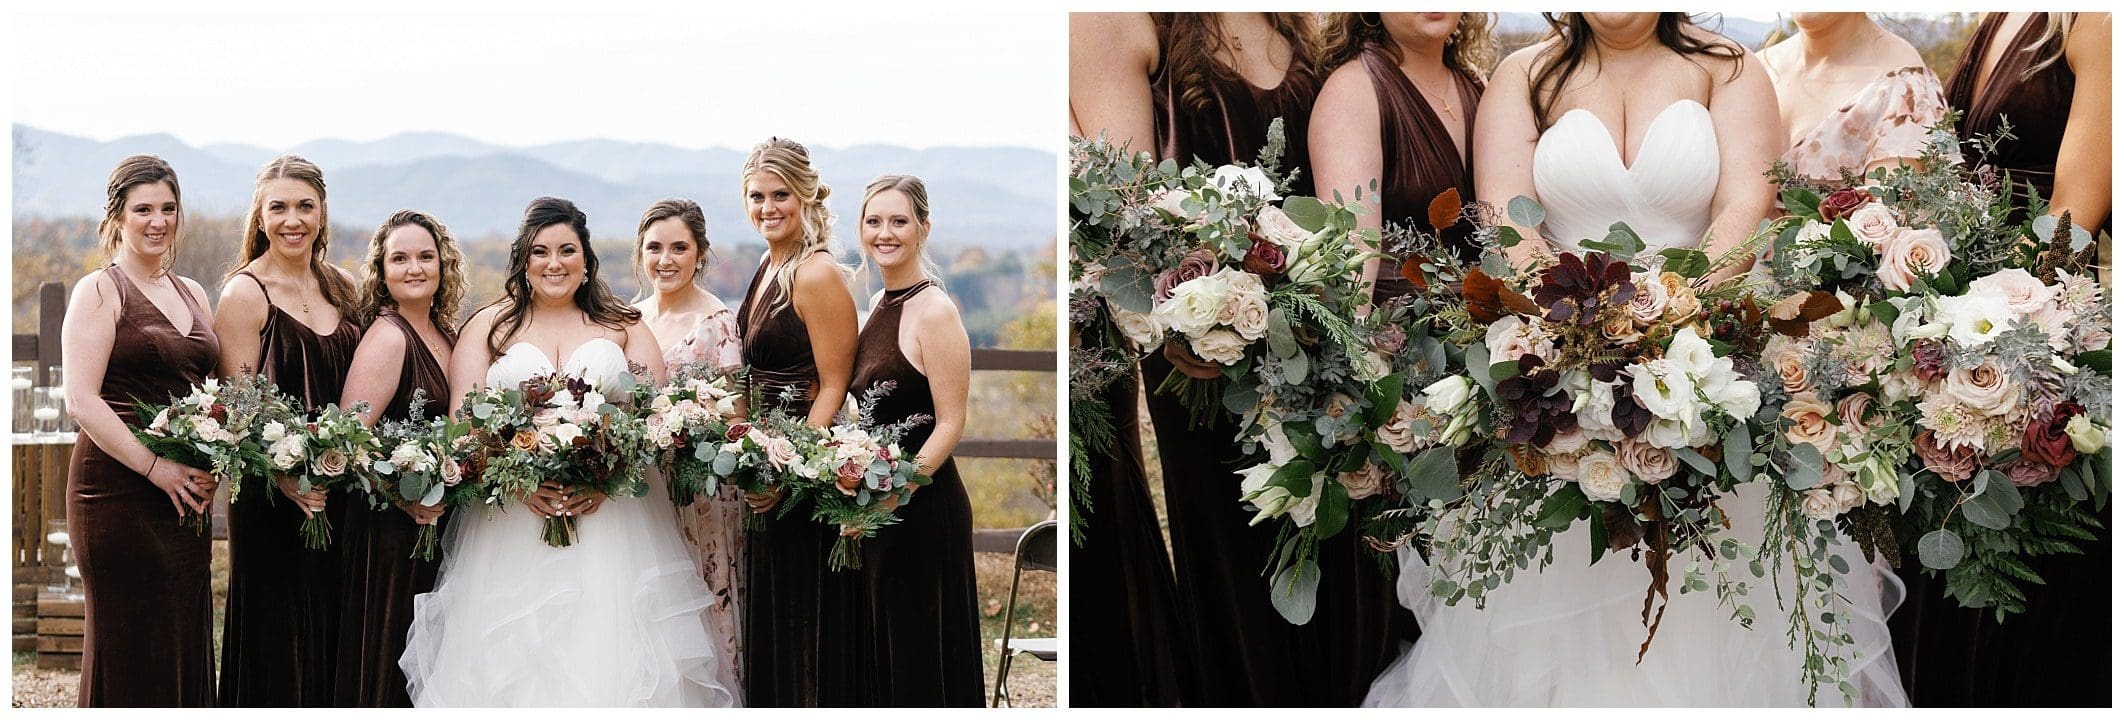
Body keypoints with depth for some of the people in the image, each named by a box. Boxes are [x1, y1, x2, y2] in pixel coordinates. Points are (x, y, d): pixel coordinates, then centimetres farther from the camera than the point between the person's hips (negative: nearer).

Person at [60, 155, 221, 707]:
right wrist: (156, 467, -18)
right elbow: (81, 399, -12)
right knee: (130, 653, -3)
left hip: (187, 495, 6)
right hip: (119, 490, -6)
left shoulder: (192, 294, 16)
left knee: (187, 647, 7)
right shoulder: (99, 291, -3)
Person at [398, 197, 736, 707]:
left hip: (611, 521, 0)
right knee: (511, 658, -5)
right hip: (511, 526, 0)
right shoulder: (489, 327, 12)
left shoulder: (623, 327, 12)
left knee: (612, 655, -7)